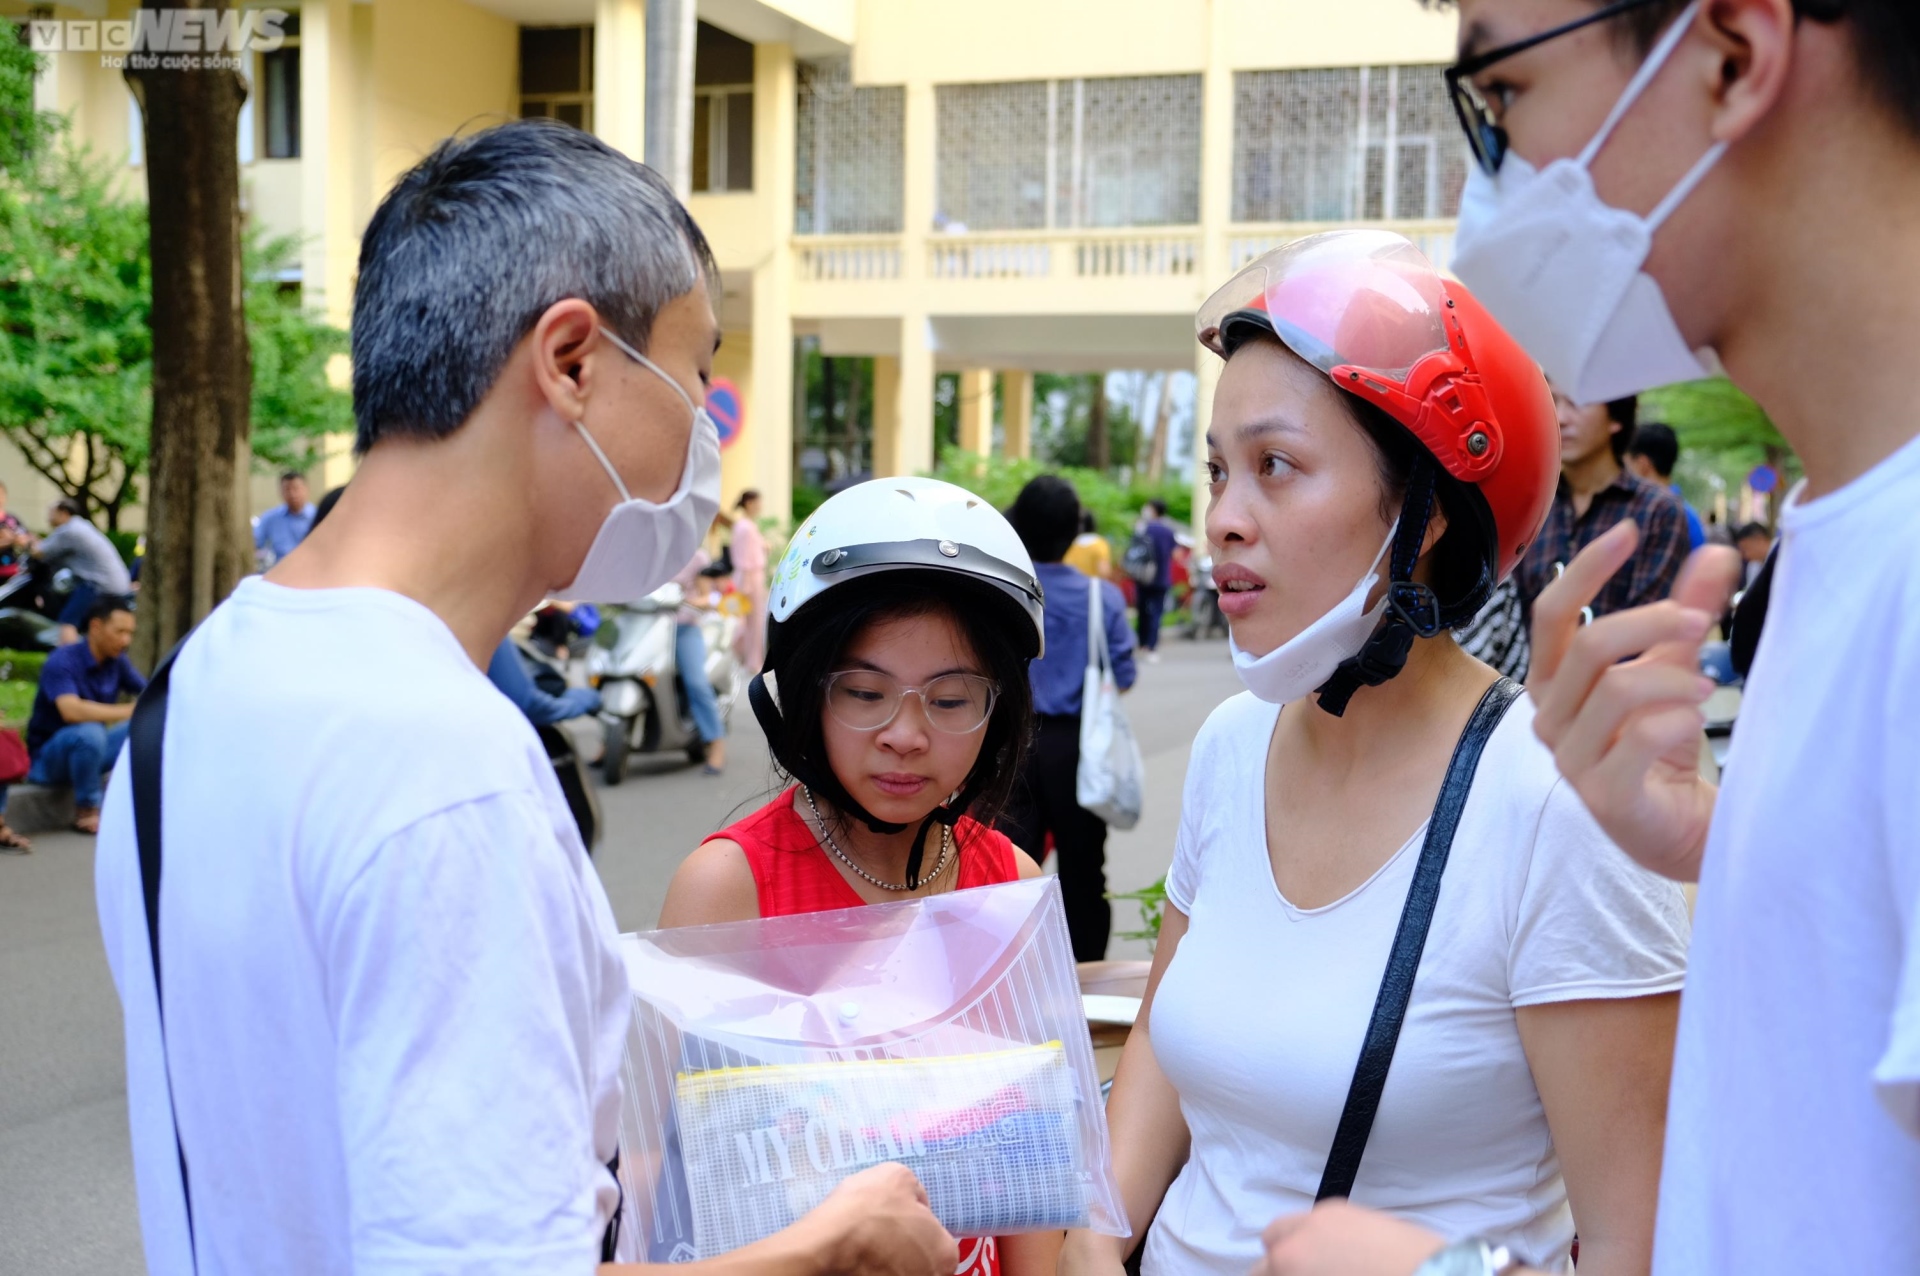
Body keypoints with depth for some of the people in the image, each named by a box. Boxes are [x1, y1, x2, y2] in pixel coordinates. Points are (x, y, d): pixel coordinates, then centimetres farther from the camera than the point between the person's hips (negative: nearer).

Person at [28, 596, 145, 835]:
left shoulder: (118, 662, -2)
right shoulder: (62, 662, -22)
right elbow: (72, 711, -38)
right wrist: (130, 711, -39)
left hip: (90, 750, 6)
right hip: (48, 757, -6)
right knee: (89, 731, -37)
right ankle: (86, 809, -16)